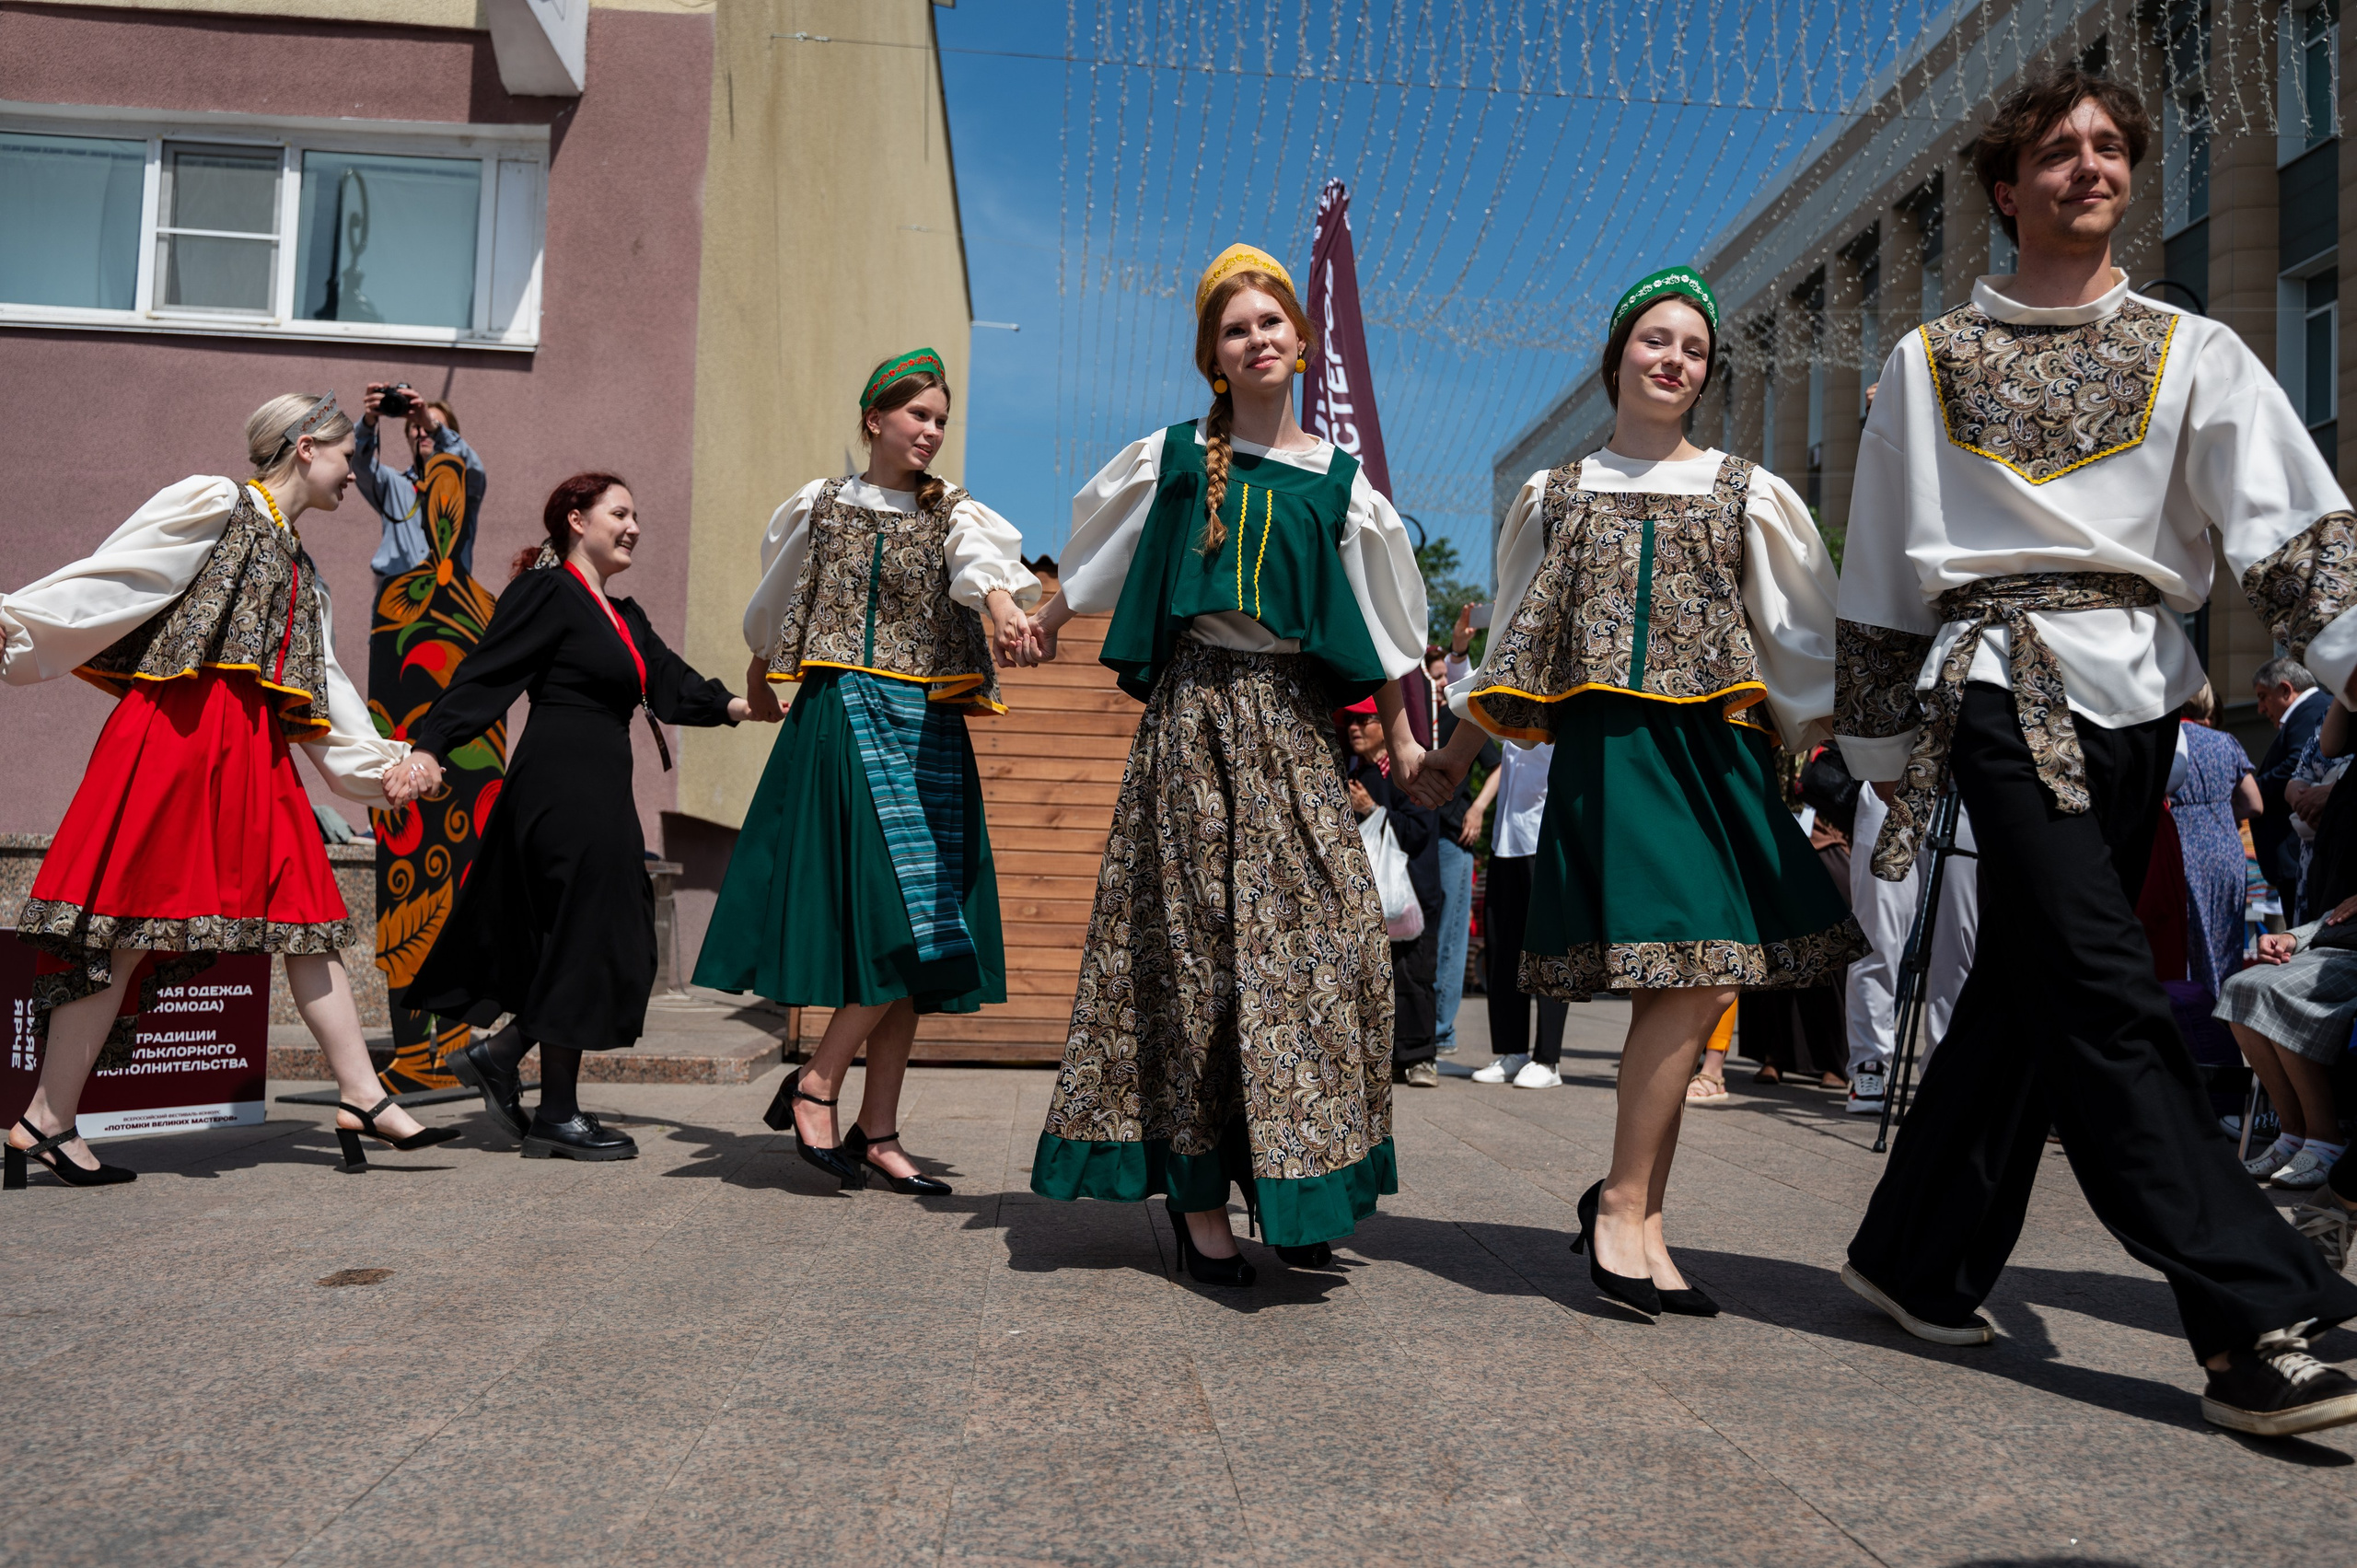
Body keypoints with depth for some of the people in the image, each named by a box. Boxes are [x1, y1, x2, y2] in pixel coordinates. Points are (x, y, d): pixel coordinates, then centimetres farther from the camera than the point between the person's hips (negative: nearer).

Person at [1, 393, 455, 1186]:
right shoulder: (214, 503, 2)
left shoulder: (300, 568, 24)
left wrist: (378, 762, 13)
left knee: (306, 914, 2)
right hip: (177, 732, -8)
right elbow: (110, 577, -3)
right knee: (129, 922, -5)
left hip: (253, 750, 8)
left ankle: (363, 1099, 4)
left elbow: (324, 681, 21)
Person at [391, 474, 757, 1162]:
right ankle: (557, 1116, 9)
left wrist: (743, 705, -1)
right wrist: (430, 746, -22)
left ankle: (496, 1055, 23)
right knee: (582, 942, -3)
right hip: (563, 789, -9)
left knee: (606, 945, 11)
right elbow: (484, 675, -12)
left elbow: (673, 685, 13)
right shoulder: (547, 591, -6)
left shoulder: (624, 615, 19)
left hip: (601, 795, 9)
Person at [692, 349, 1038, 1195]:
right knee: (900, 918, -16)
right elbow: (772, 603, 25)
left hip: (929, 730, 3)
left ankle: (877, 1131, 9)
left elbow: (979, 561, -15)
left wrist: (998, 598, -38)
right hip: (842, 720, -2)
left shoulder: (954, 513, 9)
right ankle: (813, 1085, 1)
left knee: (920, 929, 1)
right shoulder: (821, 506, 9)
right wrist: (759, 673, 36)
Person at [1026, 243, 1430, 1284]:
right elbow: (1086, 567, 21)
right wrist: (1034, 630, 25)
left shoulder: (1339, 481, 11)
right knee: (1194, 937, -3)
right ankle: (1195, 1188, 4)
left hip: (1291, 722, 2)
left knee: (1331, 932, -6)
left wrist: (1399, 736, 13)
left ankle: (1296, 1187, 7)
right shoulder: (1170, 458, 8)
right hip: (1195, 710, -1)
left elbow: (1382, 623, 15)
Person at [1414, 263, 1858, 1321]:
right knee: (1691, 979, -15)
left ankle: (1628, 1208, 12)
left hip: (1714, 747, 3)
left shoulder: (1744, 494, 16)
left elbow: (1803, 641, 14)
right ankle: (1625, 1208, -3)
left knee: (1694, 986, -3)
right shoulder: (1557, 494, 14)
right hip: (1608, 745, -2)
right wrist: (1454, 754, 17)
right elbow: (1517, 641, 18)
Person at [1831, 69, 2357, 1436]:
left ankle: (1920, 1259, 20)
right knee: (2110, 1000, -14)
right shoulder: (1930, 361, 10)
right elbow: (1882, 568, 11)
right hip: (2006, 685, -3)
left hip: (2140, 692, 3)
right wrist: (1881, 749, 9)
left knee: (2032, 983, 6)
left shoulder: (2191, 352, 14)